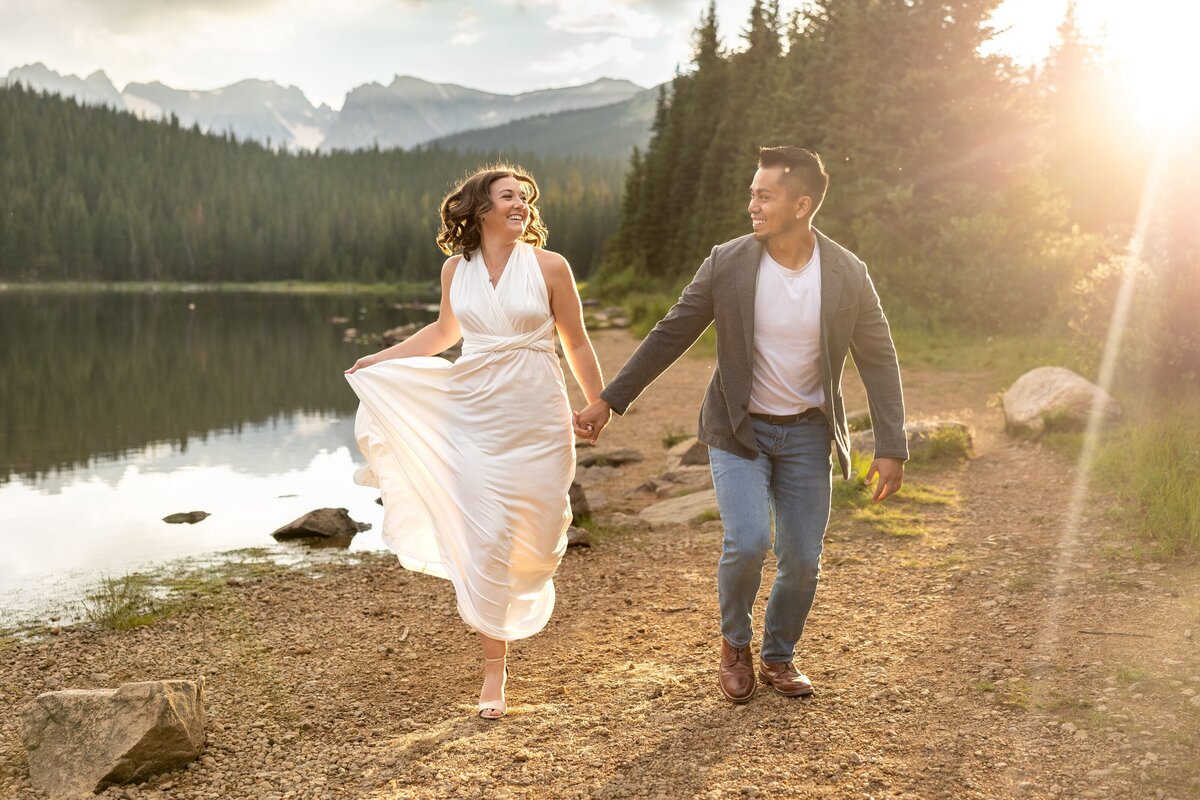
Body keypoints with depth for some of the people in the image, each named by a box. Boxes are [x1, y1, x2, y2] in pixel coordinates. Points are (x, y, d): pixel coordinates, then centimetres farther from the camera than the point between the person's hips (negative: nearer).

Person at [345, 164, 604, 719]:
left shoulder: (549, 266, -4)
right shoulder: (456, 268, 4)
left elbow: (577, 344, 4)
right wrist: (379, 359, 20)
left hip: (536, 418, -1)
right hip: (475, 417, 1)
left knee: (534, 538, 7)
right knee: (484, 540, -3)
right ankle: (494, 670, 10)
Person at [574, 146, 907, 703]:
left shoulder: (848, 275, -10)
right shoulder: (727, 264, -12)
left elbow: (879, 360, -2)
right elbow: (669, 336, -5)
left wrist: (891, 448, -7)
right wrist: (608, 402, -6)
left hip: (806, 432, 2)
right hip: (739, 429, -1)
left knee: (802, 559, 3)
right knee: (747, 543, -17)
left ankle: (779, 657, 30)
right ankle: (735, 644, 12)